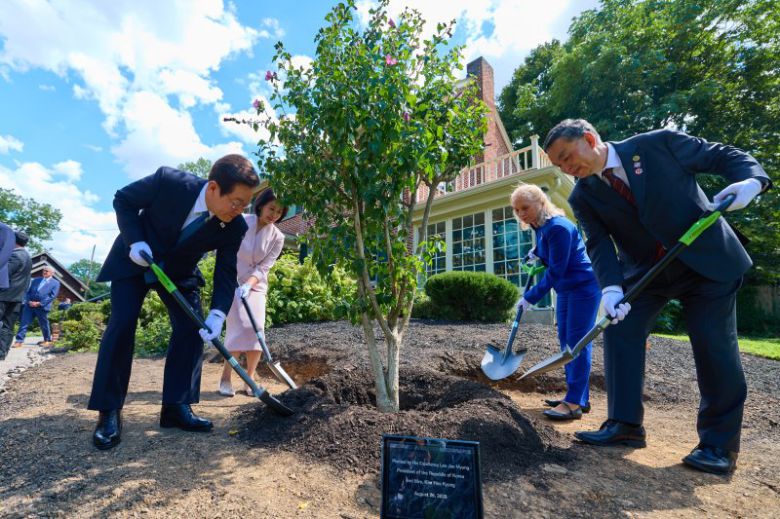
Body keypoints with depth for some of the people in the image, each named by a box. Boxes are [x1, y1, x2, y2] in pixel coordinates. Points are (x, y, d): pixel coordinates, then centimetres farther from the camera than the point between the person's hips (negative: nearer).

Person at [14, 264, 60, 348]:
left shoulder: (55, 283, -1)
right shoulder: (36, 280, 15)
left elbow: (52, 296, -9)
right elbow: (28, 291, 13)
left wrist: (39, 303, -16)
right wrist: (29, 301, -5)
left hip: (42, 307, -4)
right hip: (29, 305, 4)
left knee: (44, 325, 7)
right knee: (23, 323, 0)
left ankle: (47, 340, 22)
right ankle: (19, 341, 4)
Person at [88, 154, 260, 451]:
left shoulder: (234, 228, -25)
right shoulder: (168, 181, -32)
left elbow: (226, 273, -20)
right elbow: (123, 199, -14)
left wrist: (218, 313, -34)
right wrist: (134, 240, -25)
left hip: (180, 271, 3)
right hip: (135, 260, -2)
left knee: (192, 328, -8)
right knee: (122, 324, -11)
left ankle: (176, 406, 2)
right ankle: (109, 411, 1)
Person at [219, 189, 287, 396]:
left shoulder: (277, 237, -4)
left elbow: (263, 267, -9)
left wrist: (248, 284, -24)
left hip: (256, 286, 3)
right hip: (233, 282, -3)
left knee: (256, 330, -5)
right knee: (239, 328, -14)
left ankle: (249, 379, 8)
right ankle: (225, 378, 1)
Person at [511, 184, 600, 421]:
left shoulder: (558, 227, -24)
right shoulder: (540, 226, 4)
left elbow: (556, 271, -24)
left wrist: (530, 297, -19)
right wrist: (537, 255, 6)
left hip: (584, 286, -10)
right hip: (566, 288, 10)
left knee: (577, 342, -10)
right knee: (566, 340, 10)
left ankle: (574, 403, -6)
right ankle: (579, 398, 19)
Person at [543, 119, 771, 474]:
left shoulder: (658, 144, -12)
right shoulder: (583, 197, -5)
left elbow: (726, 156, -4)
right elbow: (599, 245, -14)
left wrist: (751, 180, -25)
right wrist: (611, 287, -30)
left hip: (709, 260, -3)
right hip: (646, 271, 3)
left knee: (714, 349, -3)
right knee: (619, 329, -8)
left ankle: (719, 443, 14)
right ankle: (625, 423, 4)